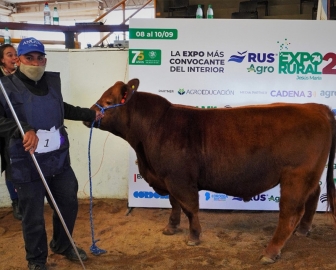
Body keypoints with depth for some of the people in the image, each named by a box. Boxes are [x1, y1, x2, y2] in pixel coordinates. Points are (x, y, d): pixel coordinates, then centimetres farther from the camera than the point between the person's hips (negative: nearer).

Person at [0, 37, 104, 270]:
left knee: (69, 204, 19)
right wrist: (23, 129, -34)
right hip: (26, 165, -6)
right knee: (34, 216, 7)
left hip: (59, 160, 6)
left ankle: (62, 245, 47)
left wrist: (90, 114, 30)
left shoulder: (52, 82, 7)